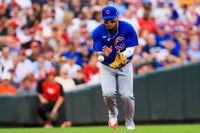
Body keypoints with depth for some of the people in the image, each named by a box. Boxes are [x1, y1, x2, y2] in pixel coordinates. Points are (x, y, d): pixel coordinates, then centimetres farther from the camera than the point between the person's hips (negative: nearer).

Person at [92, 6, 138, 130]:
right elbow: (98, 55, -17)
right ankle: (113, 114, 14)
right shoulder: (98, 32, -15)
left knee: (127, 95, -13)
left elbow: (130, 50, -17)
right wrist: (104, 55, -41)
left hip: (125, 66, 0)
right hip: (107, 66, 0)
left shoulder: (127, 28, -17)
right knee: (108, 94, -20)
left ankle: (130, 123, 12)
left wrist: (122, 56, -38)